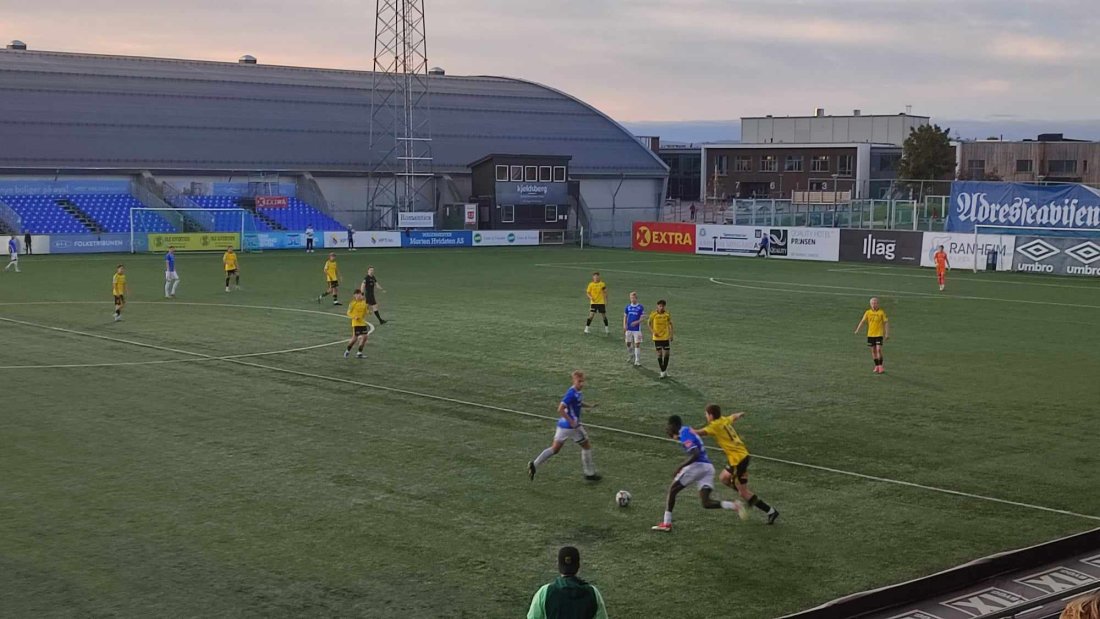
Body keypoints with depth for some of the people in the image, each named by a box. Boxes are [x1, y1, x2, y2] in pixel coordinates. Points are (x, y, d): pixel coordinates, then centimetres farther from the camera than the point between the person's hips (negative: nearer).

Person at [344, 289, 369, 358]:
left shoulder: (364, 303, 5)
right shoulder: (353, 303, -10)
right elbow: (349, 313, -6)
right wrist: (354, 317, -22)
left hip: (363, 323, 5)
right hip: (356, 323, -5)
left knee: (364, 337, -1)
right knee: (355, 338, -5)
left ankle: (359, 353, 12)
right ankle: (347, 350, 19)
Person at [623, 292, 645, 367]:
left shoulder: (640, 307, -4)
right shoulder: (628, 307, 6)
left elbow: (642, 318, -6)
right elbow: (625, 317, 11)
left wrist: (636, 322, -22)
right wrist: (624, 325, -1)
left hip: (637, 329, -4)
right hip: (629, 329, 4)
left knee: (637, 344, -6)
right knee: (628, 343, 10)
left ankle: (637, 361, -3)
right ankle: (630, 356, 35)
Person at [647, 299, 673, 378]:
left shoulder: (667, 314, -4)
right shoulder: (653, 315, -8)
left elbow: (670, 324, 8)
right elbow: (649, 324, 3)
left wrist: (671, 335, 2)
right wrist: (653, 332, -12)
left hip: (666, 337, 1)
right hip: (657, 337, -1)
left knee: (667, 354, 1)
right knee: (659, 354, -1)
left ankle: (665, 370, 18)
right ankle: (662, 372, 7)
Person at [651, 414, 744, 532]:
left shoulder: (684, 435, -10)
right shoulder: (687, 430, 18)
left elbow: (695, 454, -22)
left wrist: (681, 466, -18)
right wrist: (671, 434, 23)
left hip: (698, 465, -9)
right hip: (708, 467, 9)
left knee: (672, 490, 7)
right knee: (706, 503, 1)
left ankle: (666, 523, 6)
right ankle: (734, 505, -18)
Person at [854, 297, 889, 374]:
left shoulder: (881, 312, -4)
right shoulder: (868, 312, 4)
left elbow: (886, 323, -1)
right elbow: (862, 321, 1)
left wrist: (887, 334, -5)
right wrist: (857, 330, -12)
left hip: (879, 334, -3)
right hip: (870, 334, 3)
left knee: (879, 349, -14)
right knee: (873, 350, 7)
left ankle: (880, 367, -6)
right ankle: (876, 366, 18)